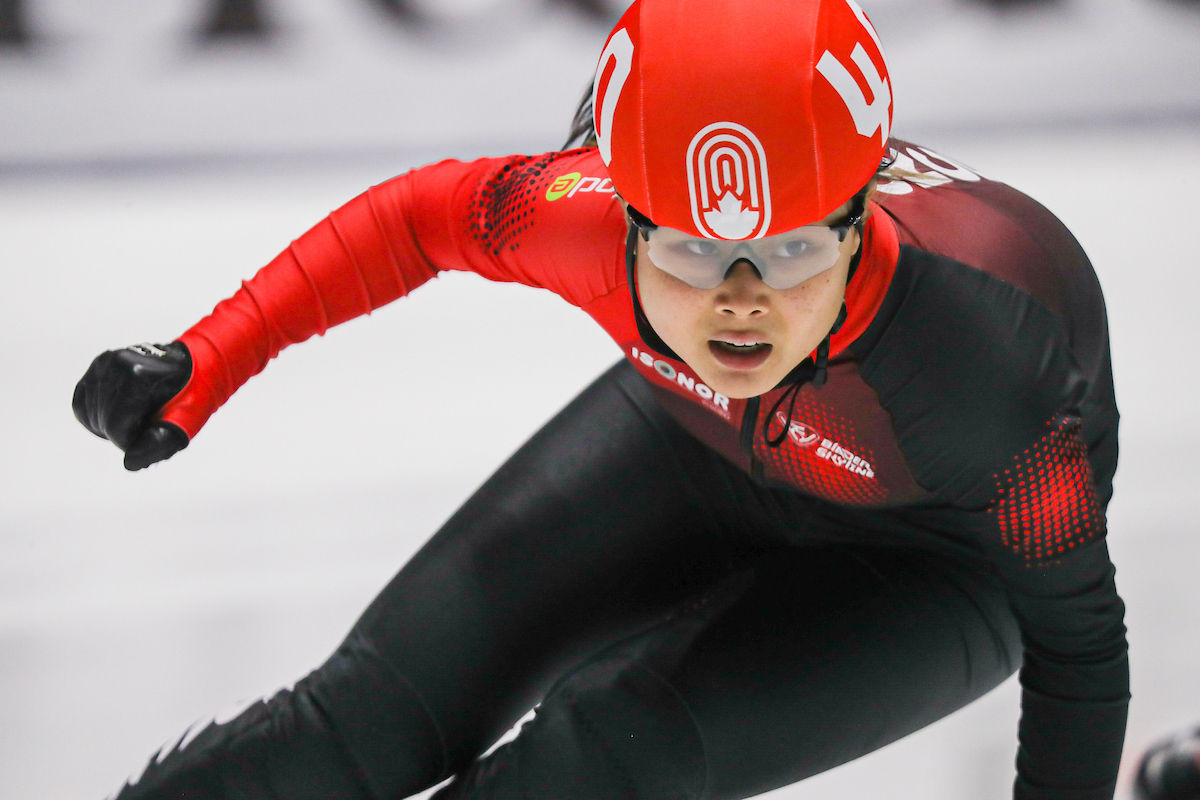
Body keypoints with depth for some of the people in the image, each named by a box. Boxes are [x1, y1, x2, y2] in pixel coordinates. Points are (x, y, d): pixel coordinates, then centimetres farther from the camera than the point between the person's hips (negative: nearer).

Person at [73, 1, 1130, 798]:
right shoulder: (593, 212, -35)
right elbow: (422, 215, -11)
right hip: (688, 446, 3)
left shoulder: (993, 357, -41)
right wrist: (204, 360, -12)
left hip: (922, 558, -3)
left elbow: (1075, 623, -22)